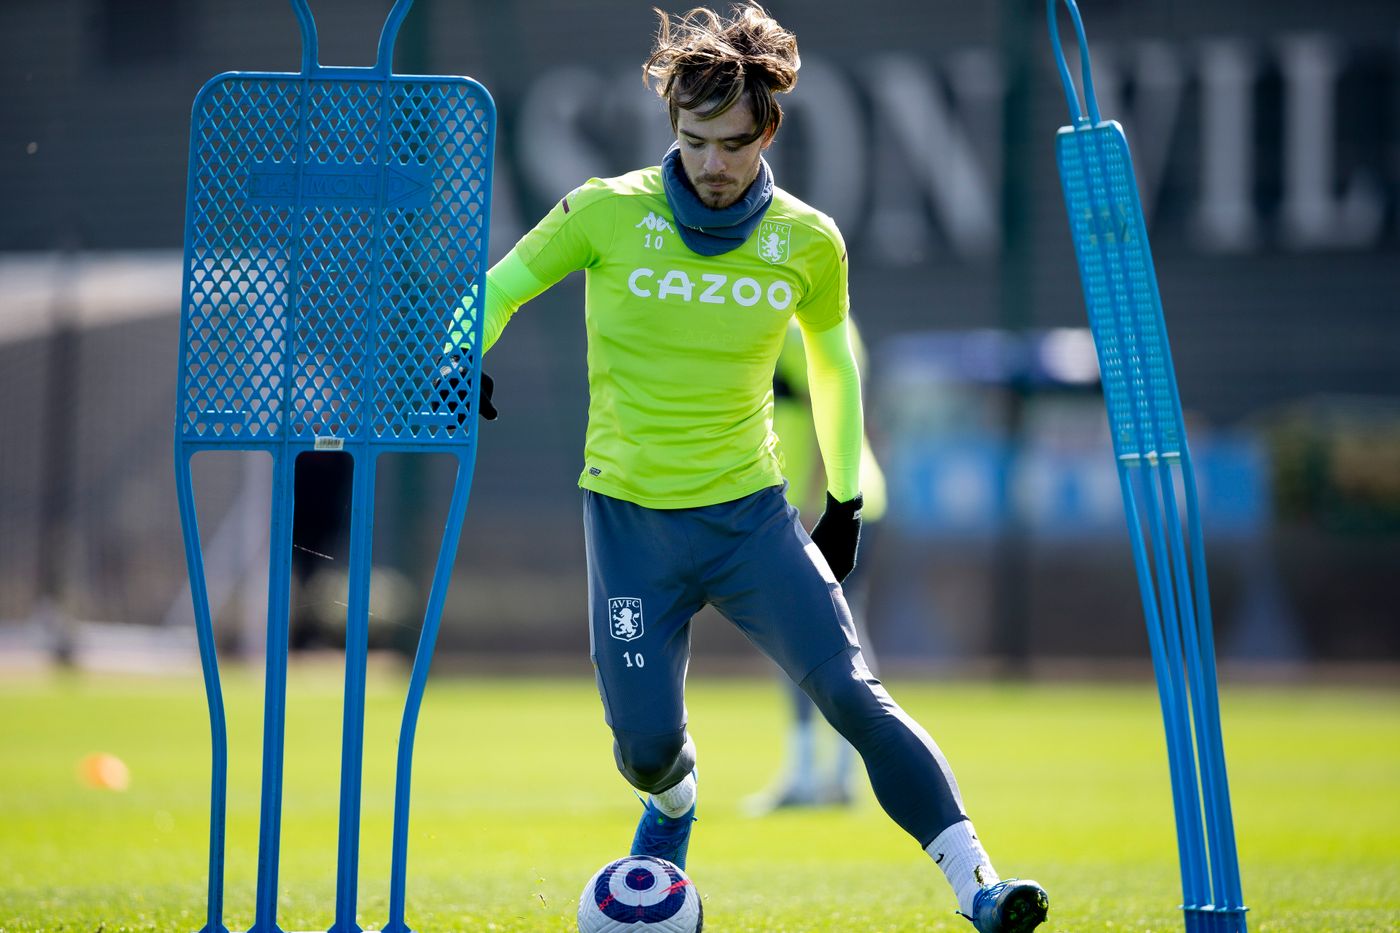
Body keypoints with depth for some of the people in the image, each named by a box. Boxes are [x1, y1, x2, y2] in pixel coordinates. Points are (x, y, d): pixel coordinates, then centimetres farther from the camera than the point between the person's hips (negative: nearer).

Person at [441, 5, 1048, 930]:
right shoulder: (610, 212, -9)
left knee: (853, 694, -16)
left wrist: (847, 497, 16)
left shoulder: (809, 242, -3)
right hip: (629, 516, 0)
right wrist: (461, 363, -16)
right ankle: (675, 801, 39)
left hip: (750, 512, 0)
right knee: (646, 743, 0)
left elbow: (833, 363, 15)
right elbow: (499, 290, 4)